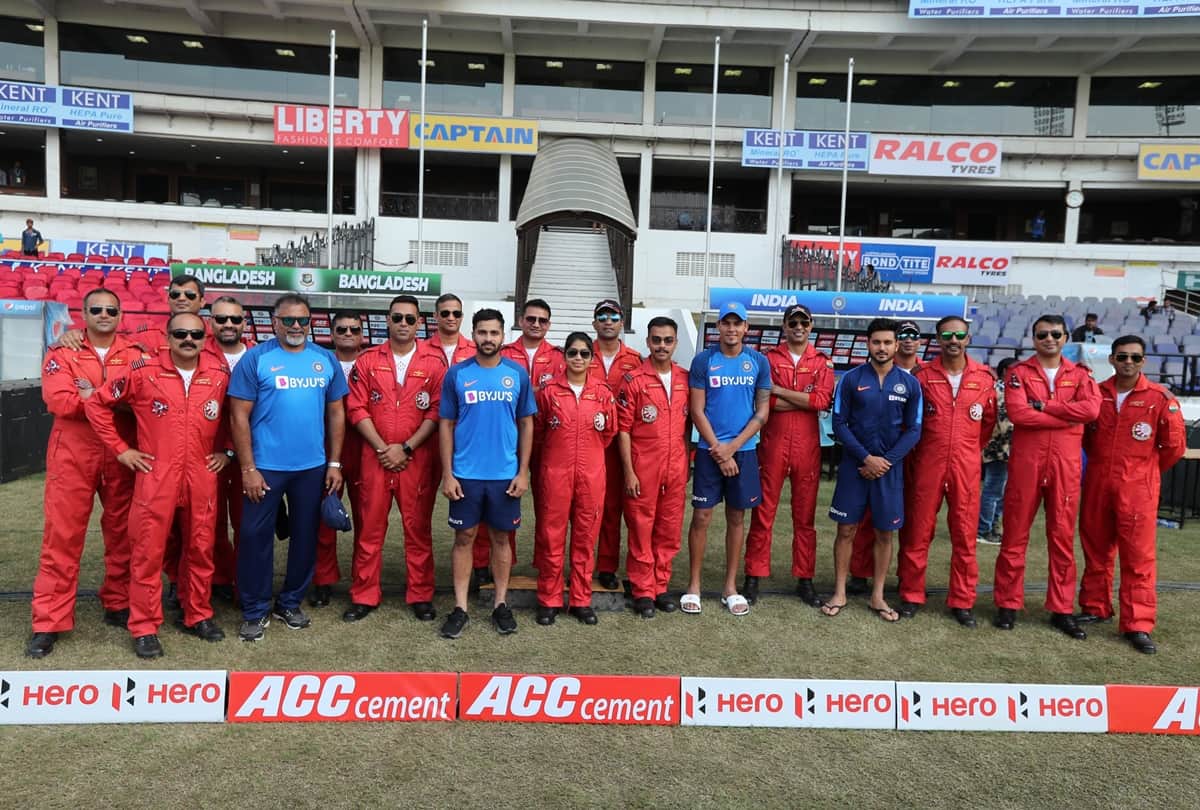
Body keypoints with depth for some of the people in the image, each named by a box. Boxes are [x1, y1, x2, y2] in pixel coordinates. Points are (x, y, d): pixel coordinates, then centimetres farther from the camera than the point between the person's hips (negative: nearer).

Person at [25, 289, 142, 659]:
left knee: (122, 533, 9)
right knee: (62, 536, 0)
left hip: (121, 456, 2)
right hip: (73, 455, -1)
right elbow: (60, 402, -13)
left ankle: (118, 604, 25)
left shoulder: (135, 354, 5)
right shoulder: (62, 353, 2)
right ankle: (49, 622, 7)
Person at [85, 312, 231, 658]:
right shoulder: (143, 372, -4)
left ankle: (197, 615, 26)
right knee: (148, 551, 2)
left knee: (200, 548, 10)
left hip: (202, 476, 2)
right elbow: (97, 404, 3)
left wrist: (225, 449, 11)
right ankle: (144, 627, 14)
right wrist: (121, 449, 0)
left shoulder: (220, 374, 2)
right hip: (155, 476, -2)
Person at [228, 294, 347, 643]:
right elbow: (239, 416, -7)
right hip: (266, 466, -3)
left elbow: (336, 413, 8)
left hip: (313, 467, 3)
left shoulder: (326, 360, 4)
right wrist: (248, 469, -12)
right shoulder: (256, 358, -5)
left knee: (305, 535, 13)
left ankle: (290, 603, 30)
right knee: (256, 536, 3)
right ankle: (255, 611, 19)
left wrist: (334, 463, 3)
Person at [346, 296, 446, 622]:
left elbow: (437, 411, -4)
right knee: (370, 527, 6)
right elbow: (357, 409, 1)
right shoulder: (368, 360, 5)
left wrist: (406, 448, -10)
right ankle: (364, 595, 18)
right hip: (374, 457, 1)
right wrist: (382, 448, -9)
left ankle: (420, 595, 17)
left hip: (418, 458, -1)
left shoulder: (434, 361, 1)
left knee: (418, 527, 5)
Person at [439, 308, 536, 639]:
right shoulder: (457, 374, -1)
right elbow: (446, 425, 2)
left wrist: (523, 472, -2)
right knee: (464, 537, 6)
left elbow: (526, 424, 5)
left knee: (502, 537, 10)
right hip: (465, 474, 0)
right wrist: (447, 473, -5)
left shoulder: (518, 374, 1)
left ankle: (501, 604, 23)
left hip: (506, 474, 1)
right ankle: (460, 608, 16)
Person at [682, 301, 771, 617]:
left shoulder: (759, 362, 3)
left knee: (737, 517, 9)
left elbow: (762, 412, 2)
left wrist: (732, 447, -8)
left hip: (744, 450, 2)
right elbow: (697, 411, -4)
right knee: (701, 516, 0)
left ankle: (730, 587, 20)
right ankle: (693, 586, 12)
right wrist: (718, 450, -10)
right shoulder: (703, 360, -2)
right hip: (710, 450, -2)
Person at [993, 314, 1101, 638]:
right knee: (1015, 535, 3)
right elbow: (1018, 413, -13)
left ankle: (1062, 609, 16)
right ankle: (1008, 604, 12)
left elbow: (1091, 409, -10)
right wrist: (1068, 415, -11)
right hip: (1026, 462, -2)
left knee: (1063, 536, 7)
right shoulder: (1019, 372, 3)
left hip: (1066, 465, 2)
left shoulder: (1079, 375, 10)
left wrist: (1043, 406, -12)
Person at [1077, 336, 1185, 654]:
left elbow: (1174, 444, 1)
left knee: (1138, 556, -3)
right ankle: (1095, 607, 26)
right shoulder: (1096, 393, 3)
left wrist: (1148, 470, 9)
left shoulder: (1159, 397, -5)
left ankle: (1138, 625, 2)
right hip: (1097, 485, 3)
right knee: (1096, 550, 12)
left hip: (1138, 489, -3)